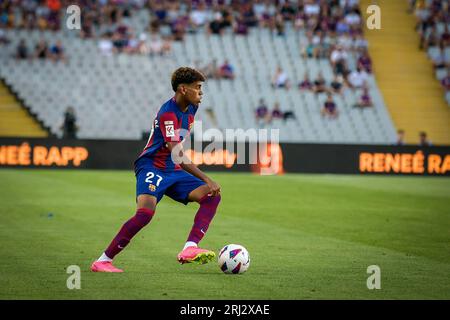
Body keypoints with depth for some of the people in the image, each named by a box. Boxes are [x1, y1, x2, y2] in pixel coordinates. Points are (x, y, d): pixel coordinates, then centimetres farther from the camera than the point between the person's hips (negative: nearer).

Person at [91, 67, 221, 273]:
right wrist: (207, 180, -29)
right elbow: (178, 156, -27)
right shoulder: (168, 113, -20)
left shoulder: (190, 109, 8)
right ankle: (102, 261, -19)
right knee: (146, 212, -30)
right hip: (152, 168, -9)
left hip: (173, 171, 9)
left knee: (212, 196, -9)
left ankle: (189, 250, -23)